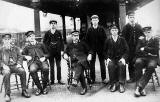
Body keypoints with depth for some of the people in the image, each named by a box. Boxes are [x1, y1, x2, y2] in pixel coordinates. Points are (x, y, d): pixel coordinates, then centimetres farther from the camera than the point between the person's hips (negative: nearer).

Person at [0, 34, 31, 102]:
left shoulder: (15, 48, 19)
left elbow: (20, 57, 14)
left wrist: (19, 63, -5)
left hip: (15, 65, 2)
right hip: (6, 67, -1)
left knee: (23, 71, -28)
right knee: (6, 73, -36)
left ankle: (24, 91, -17)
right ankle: (7, 94, -28)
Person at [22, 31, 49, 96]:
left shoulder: (41, 45, 22)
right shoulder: (27, 47, 22)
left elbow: (46, 53, 23)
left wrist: (44, 57, 2)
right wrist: (26, 56, 0)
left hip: (42, 61, 0)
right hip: (33, 62, 0)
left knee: (46, 68, -36)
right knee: (32, 70, -37)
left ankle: (44, 87, -16)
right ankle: (39, 88, -20)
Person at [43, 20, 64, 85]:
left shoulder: (58, 33, 5)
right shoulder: (47, 33, 2)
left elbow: (61, 42, 6)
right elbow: (44, 42, 7)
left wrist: (62, 50, 0)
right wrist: (47, 48, -2)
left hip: (58, 52, 1)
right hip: (50, 52, -1)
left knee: (59, 66, 5)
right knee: (51, 66, 4)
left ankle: (59, 80, 13)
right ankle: (52, 80, 12)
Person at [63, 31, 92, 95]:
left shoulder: (82, 43, 23)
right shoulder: (69, 45, 28)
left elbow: (89, 51, 21)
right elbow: (65, 52, 24)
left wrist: (89, 55, 0)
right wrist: (65, 55, 0)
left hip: (83, 60, -1)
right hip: (74, 62, 1)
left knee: (79, 63, -39)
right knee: (80, 70, -30)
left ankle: (75, 80, -50)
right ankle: (84, 88, -25)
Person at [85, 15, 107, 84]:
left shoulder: (101, 29, 2)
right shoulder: (89, 30, 3)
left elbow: (105, 39, 1)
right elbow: (86, 40, 3)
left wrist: (103, 47, -6)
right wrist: (89, 48, -3)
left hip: (100, 49, 0)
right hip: (92, 49, 1)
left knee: (102, 63, 3)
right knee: (92, 64, 4)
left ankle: (104, 78, 11)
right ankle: (92, 79, 13)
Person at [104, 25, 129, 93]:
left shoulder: (122, 40, 7)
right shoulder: (108, 40, 7)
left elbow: (126, 50, 5)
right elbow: (105, 51, 11)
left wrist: (123, 58, -9)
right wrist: (107, 58, -5)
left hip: (120, 58, 0)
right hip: (111, 59, 0)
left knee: (122, 65, -32)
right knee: (110, 65, -32)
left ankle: (121, 84, -23)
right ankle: (113, 84, -21)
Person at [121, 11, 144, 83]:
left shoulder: (139, 26, 11)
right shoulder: (125, 27, 4)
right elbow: (123, 38, -1)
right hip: (130, 49, -1)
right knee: (131, 63, 2)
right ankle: (132, 78, 12)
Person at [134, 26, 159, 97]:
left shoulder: (155, 40, 12)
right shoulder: (141, 40, 18)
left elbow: (155, 50, -6)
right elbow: (137, 51, 4)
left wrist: (144, 49, -4)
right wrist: (148, 52, -7)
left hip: (152, 58, -1)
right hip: (142, 58, 1)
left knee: (151, 66, -37)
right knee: (138, 63, -35)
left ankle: (139, 87, -37)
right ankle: (142, 88, -36)